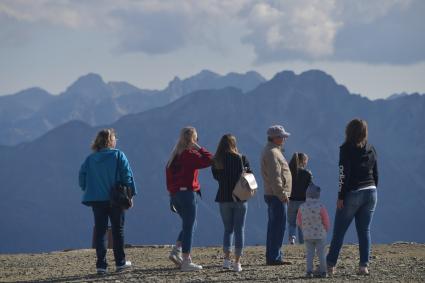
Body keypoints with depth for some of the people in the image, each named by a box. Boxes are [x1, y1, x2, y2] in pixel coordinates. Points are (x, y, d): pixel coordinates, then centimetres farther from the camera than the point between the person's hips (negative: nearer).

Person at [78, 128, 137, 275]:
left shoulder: (90, 159, 2)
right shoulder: (118, 155, -6)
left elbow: (82, 178, 0)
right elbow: (127, 175, -8)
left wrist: (89, 191, 12)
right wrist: (130, 194, -2)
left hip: (97, 200, 2)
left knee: (100, 231, 5)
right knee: (118, 230, 11)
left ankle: (101, 264, 0)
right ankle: (120, 262, 16)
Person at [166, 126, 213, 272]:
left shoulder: (175, 155, 12)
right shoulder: (190, 154, -12)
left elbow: (168, 173, 14)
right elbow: (209, 160, -21)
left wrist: (171, 191, 18)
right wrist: (199, 148, -10)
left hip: (175, 193, 8)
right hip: (187, 193, -8)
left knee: (188, 224, 20)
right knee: (189, 226, -2)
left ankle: (176, 251, 7)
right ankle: (186, 261, -2)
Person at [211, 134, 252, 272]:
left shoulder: (216, 161, -2)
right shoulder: (241, 158, -8)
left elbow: (216, 177, 8)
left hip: (223, 198, 2)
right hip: (240, 198, -2)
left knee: (228, 229, 15)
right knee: (239, 230, 5)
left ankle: (226, 259, 3)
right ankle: (237, 263, 1)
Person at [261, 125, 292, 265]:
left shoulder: (272, 151, 20)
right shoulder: (272, 153, -14)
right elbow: (275, 177, -21)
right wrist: (282, 194, -22)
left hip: (273, 195, 11)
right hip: (276, 195, -11)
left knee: (274, 227, 13)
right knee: (278, 227, -10)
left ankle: (272, 257, 17)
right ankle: (274, 257, -11)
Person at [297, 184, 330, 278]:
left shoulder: (302, 207, -6)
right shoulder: (321, 207, -15)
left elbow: (299, 222, 4)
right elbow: (326, 222, -7)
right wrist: (325, 230, 13)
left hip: (307, 235, 2)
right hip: (320, 235, -2)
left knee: (309, 253, 8)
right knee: (321, 253, 6)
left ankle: (309, 271, -1)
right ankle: (323, 271, 7)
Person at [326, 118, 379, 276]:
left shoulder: (346, 149, -8)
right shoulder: (371, 149, 8)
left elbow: (343, 174, -13)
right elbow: (375, 174, 11)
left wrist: (340, 197, -12)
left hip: (352, 193, -5)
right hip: (370, 192, 5)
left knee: (339, 232, 1)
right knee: (365, 231, 7)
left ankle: (330, 265, 1)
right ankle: (364, 266, 1)